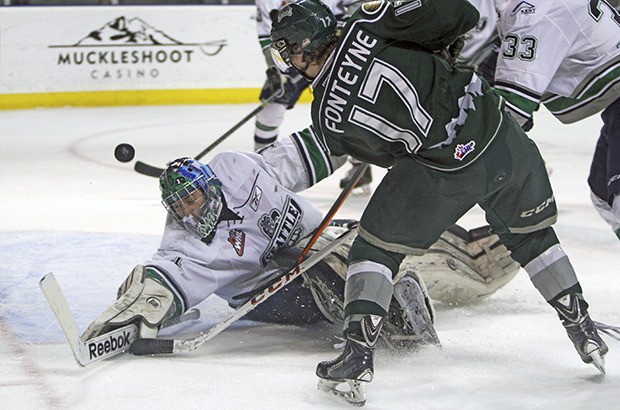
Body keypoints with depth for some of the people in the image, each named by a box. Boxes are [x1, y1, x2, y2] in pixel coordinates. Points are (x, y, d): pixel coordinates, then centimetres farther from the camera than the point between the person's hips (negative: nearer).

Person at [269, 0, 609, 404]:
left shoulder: (327, 118, 0)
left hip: (444, 170, -3)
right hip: (501, 132, 4)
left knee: (376, 247, 14)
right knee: (530, 233, 28)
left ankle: (358, 355, 3)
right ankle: (585, 332, 33)